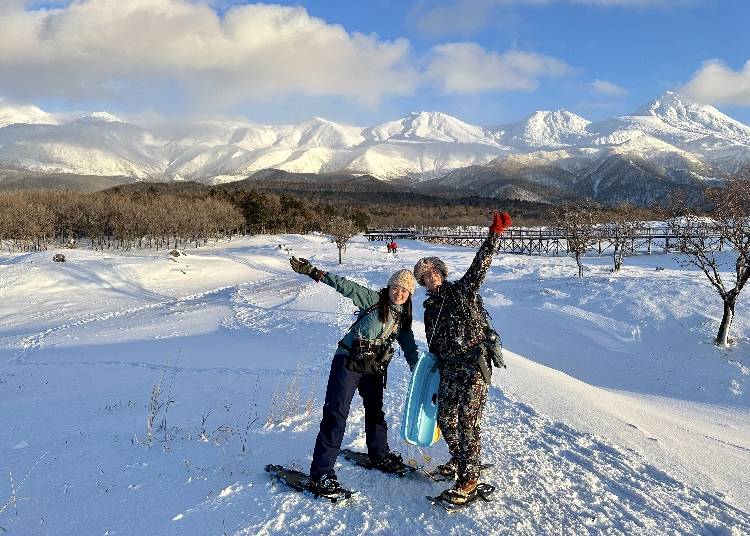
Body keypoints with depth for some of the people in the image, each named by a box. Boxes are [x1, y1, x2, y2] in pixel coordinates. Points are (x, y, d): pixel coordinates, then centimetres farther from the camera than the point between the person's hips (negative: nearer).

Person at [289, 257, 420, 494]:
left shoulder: (403, 319, 9)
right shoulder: (374, 299, -7)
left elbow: (410, 348, 16)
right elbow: (345, 286, -16)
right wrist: (313, 272, -24)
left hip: (375, 369, 6)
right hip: (348, 362, -6)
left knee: (376, 412, 21)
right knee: (336, 414, -12)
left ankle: (380, 456, 43)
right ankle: (321, 472, -9)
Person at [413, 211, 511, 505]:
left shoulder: (463, 290, 4)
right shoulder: (430, 309, 18)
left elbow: (480, 264, -10)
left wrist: (494, 235, -22)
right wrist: (436, 379, 19)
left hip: (475, 361, -6)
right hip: (450, 368, 6)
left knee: (467, 421, -10)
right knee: (446, 419, 9)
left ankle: (469, 478, -2)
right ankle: (459, 460, 34)